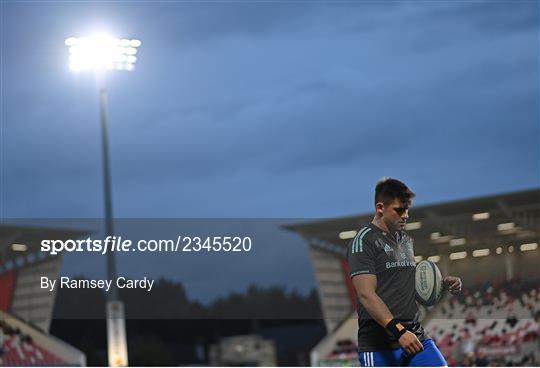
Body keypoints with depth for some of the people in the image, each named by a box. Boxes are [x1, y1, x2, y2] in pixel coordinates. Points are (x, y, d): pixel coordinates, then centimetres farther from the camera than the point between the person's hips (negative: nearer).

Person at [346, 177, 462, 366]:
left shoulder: (406, 240, 17)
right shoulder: (364, 241, -8)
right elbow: (366, 295, -18)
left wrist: (444, 284, 10)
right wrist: (399, 331, -26)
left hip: (415, 337, 7)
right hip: (379, 344, -7)